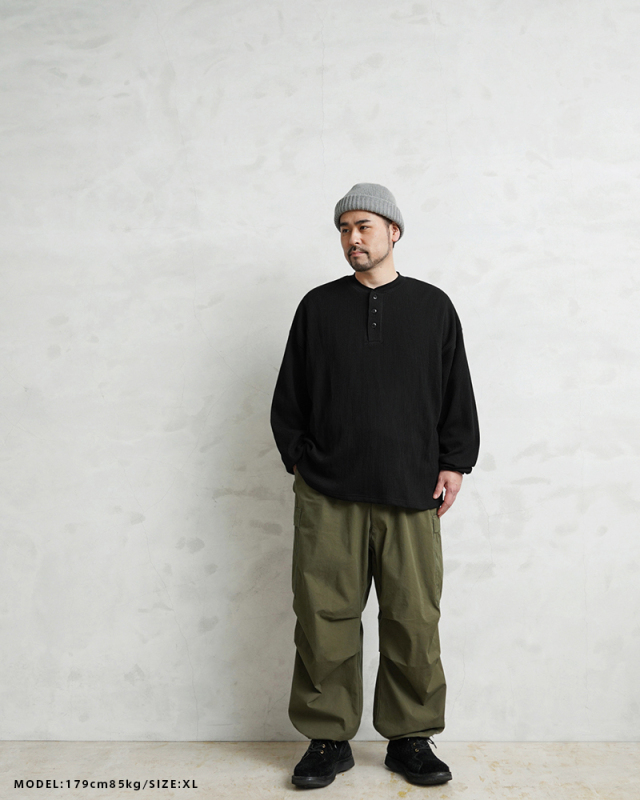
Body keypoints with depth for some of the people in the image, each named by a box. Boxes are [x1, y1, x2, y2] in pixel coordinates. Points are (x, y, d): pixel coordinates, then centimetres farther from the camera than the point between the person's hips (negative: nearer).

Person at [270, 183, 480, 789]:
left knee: (414, 621, 4)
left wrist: (454, 464, 3)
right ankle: (327, 738, 20)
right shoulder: (317, 306, 11)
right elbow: (287, 398, 12)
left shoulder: (433, 306, 11)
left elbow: (458, 396, 12)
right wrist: (301, 462, 4)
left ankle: (411, 738, 23)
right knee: (325, 618, 3)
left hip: (411, 493, 0)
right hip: (327, 496, 0)